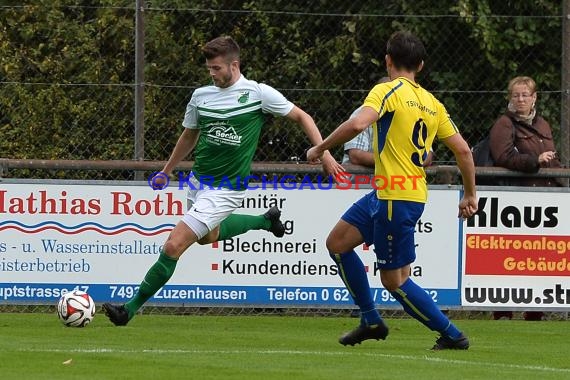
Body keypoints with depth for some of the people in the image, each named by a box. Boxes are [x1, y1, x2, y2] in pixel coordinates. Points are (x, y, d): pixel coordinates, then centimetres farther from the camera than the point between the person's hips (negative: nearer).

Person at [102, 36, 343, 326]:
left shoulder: (259, 94, -11)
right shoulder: (201, 96, 3)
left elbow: (301, 117, -1)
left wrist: (324, 153, -9)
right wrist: (166, 172, 25)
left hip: (225, 190, -7)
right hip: (197, 181, 7)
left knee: (173, 247, -13)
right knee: (208, 236, 30)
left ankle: (132, 308, -5)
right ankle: (267, 220, 50)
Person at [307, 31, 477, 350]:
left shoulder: (388, 91, -10)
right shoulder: (432, 103, 12)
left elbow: (358, 123, -27)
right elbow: (463, 149, 10)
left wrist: (321, 148, -15)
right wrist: (471, 195, 19)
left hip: (397, 198, -8)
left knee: (394, 280, 2)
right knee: (337, 243, 16)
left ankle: (452, 335, 6)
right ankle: (372, 321, 20)